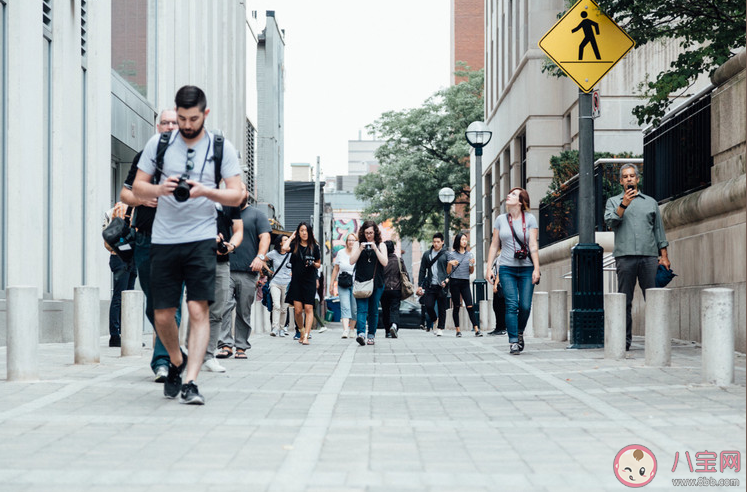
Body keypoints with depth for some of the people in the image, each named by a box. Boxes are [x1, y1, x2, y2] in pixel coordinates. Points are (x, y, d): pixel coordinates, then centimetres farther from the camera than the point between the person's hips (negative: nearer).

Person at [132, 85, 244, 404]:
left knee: (198, 310, -13)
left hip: (201, 238, -2)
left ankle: (191, 383, -12)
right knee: (162, 315, 4)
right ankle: (176, 361, 32)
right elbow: (137, 188, 8)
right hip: (163, 240, 2)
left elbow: (236, 196, -1)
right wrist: (160, 189, -13)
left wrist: (205, 191, -19)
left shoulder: (222, 148, 3)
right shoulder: (158, 144, 6)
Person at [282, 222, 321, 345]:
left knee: (308, 309, -9)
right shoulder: (295, 245, 5)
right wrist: (291, 238, -1)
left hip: (310, 281, 0)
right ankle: (302, 332, 20)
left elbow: (319, 265, 14)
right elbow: (284, 248, -17)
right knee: (298, 310, -3)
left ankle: (306, 336, -12)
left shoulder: (314, 247, 6)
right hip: (296, 281, 1)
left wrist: (312, 263, -9)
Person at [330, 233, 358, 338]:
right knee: (345, 307, -11)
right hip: (342, 285, 1)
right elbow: (336, 269, 13)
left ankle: (351, 329, 19)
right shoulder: (340, 253, 7)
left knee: (354, 308, 3)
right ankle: (345, 330, -20)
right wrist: (332, 284, 12)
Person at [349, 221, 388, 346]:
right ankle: (361, 334, -27)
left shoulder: (381, 245, 7)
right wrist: (360, 249, -11)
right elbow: (352, 261, 2)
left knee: (373, 311, 6)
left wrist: (375, 249, -13)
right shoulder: (359, 245, 9)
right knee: (362, 309, -14)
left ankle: (371, 335, 16)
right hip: (361, 282, 0)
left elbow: (384, 262, -4)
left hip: (376, 283, 0)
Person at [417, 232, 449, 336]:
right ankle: (434, 321, 20)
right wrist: (420, 285, 8)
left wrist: (446, 280, -14)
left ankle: (440, 328, 14)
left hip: (441, 286, -2)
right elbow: (422, 271, 14)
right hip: (430, 286, 2)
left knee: (442, 308, 2)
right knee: (428, 305, -6)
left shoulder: (446, 255, 3)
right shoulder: (427, 254, 12)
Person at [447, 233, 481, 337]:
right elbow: (448, 271, 4)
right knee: (456, 306, 2)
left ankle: (476, 329, -10)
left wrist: (472, 264, -3)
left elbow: (471, 272, 15)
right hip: (454, 282, -2)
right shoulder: (452, 254, 2)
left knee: (470, 306, -7)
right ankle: (458, 330, 6)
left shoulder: (469, 254, 12)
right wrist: (450, 263, -14)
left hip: (465, 282, 2)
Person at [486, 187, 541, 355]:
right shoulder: (500, 219, 8)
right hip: (506, 268, 1)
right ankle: (513, 342, -7)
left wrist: (536, 269, -10)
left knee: (525, 306, -4)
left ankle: (520, 333, 23)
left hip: (526, 268, -1)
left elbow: (533, 246, -3)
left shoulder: (529, 219, 2)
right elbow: (494, 245, 11)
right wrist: (489, 267, 5)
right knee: (511, 305, -9)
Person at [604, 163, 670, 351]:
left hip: (649, 256, 1)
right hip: (625, 256, -1)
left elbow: (659, 230, 17)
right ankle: (624, 340, 2)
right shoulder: (613, 202, 15)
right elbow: (610, 222, -2)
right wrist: (623, 205, -13)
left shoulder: (650, 202, 19)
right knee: (624, 301, -1)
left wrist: (664, 256, 9)